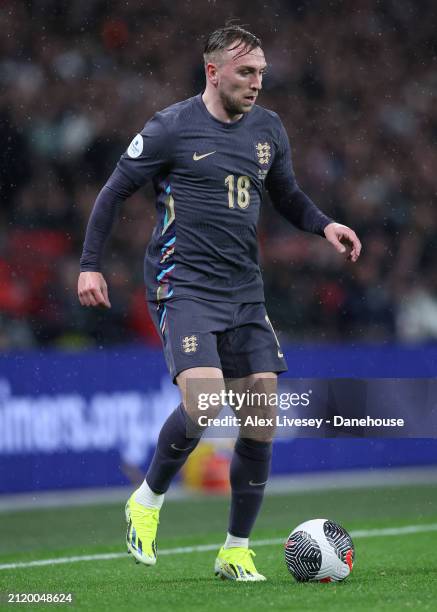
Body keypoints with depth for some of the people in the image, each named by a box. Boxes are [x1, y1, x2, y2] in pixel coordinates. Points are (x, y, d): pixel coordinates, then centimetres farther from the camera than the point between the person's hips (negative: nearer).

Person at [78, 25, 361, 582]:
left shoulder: (268, 130, 10)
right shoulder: (171, 128, -6)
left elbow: (286, 196, 24)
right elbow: (114, 192, 2)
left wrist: (325, 226, 5)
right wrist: (90, 265, -3)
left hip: (244, 292, 6)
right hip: (181, 286, -6)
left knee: (262, 418, -1)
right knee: (202, 399, -24)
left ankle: (236, 550, 11)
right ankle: (147, 501, 3)